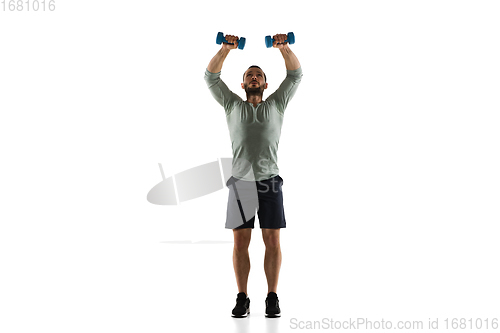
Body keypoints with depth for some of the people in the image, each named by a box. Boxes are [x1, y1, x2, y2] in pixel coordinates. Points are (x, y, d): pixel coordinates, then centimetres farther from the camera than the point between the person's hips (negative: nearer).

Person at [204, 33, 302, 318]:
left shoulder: (277, 104, 15)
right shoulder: (233, 105, 15)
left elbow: (296, 75, 7)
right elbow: (211, 78, 7)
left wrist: (284, 47, -6)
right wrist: (226, 49, -4)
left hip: (270, 181, 0)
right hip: (241, 182, 0)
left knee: (273, 241, 0)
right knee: (241, 242, 2)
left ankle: (273, 297, 8)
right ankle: (242, 298, 9)